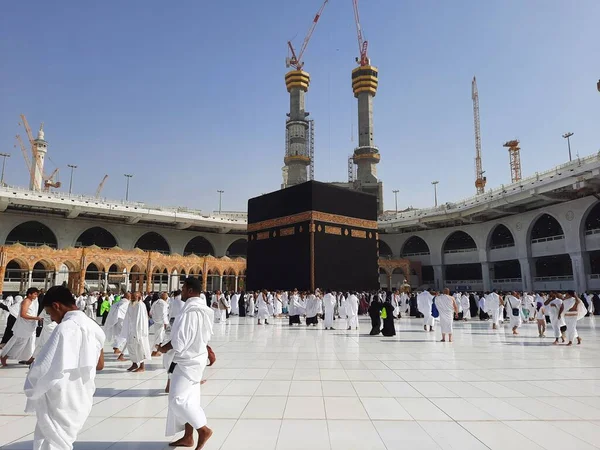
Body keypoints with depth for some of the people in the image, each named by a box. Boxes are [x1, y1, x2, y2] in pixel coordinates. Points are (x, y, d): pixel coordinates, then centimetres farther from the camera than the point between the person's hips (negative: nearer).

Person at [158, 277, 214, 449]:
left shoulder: (188, 311, -23)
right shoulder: (204, 310, 7)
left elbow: (179, 341, -22)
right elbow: (206, 335, 14)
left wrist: (164, 348, -5)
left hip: (187, 361, -10)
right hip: (196, 358, 10)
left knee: (178, 398, -5)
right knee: (188, 399, 15)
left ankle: (203, 430, 2)